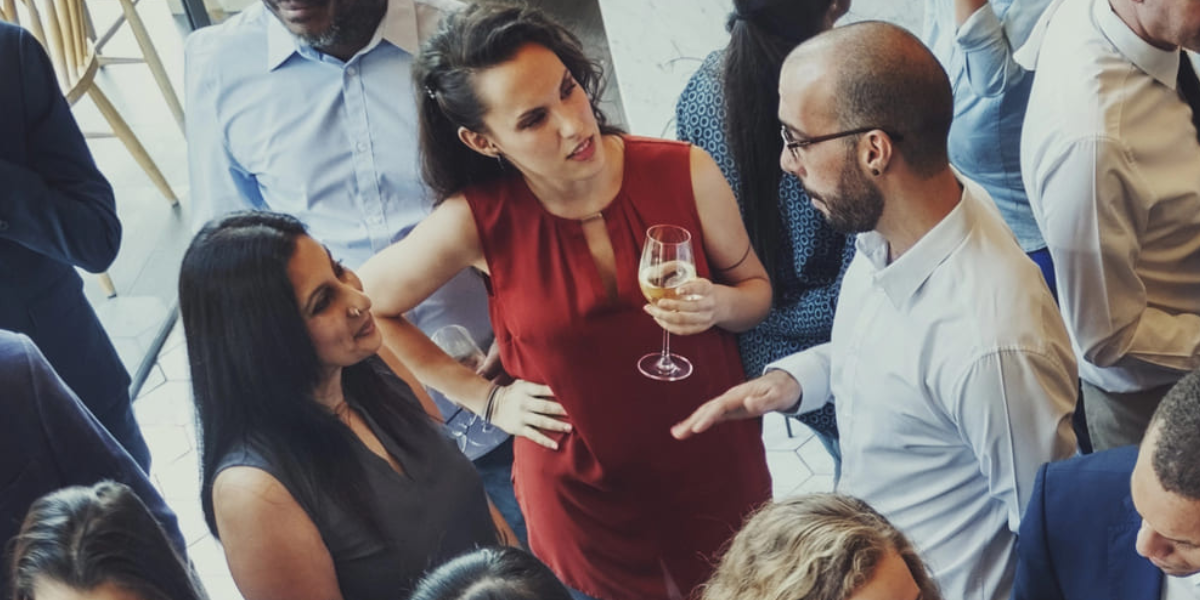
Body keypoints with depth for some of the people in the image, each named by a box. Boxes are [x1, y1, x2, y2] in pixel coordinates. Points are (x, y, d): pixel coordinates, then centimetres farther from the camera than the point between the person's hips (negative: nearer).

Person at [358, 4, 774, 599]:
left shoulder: (685, 172, -15)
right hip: (582, 493, -1)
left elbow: (757, 290, 1)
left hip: (716, 464, 1)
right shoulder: (477, 221, -19)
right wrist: (484, 397, -3)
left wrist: (717, 305, -22)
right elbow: (362, 308, -3)